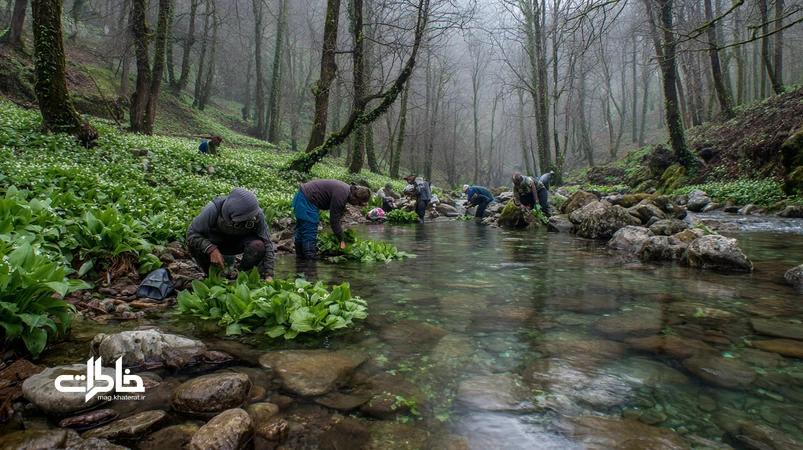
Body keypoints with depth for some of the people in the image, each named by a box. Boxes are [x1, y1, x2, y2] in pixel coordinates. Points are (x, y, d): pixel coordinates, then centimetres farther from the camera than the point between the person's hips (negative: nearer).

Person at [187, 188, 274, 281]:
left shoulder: (257, 215, -29)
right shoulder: (212, 210, -33)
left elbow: (267, 244, -24)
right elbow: (192, 233, -25)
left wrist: (268, 275, -31)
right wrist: (211, 249, -42)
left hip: (239, 243, 0)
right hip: (215, 243, 0)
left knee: (258, 246, -33)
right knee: (194, 245, -31)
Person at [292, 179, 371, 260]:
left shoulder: (347, 189, 3)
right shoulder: (341, 195, -27)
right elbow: (334, 219, -23)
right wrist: (341, 240, -16)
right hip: (307, 199, -11)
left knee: (301, 230, 20)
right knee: (310, 232, -7)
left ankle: (300, 256, 31)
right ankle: (311, 258, -3)